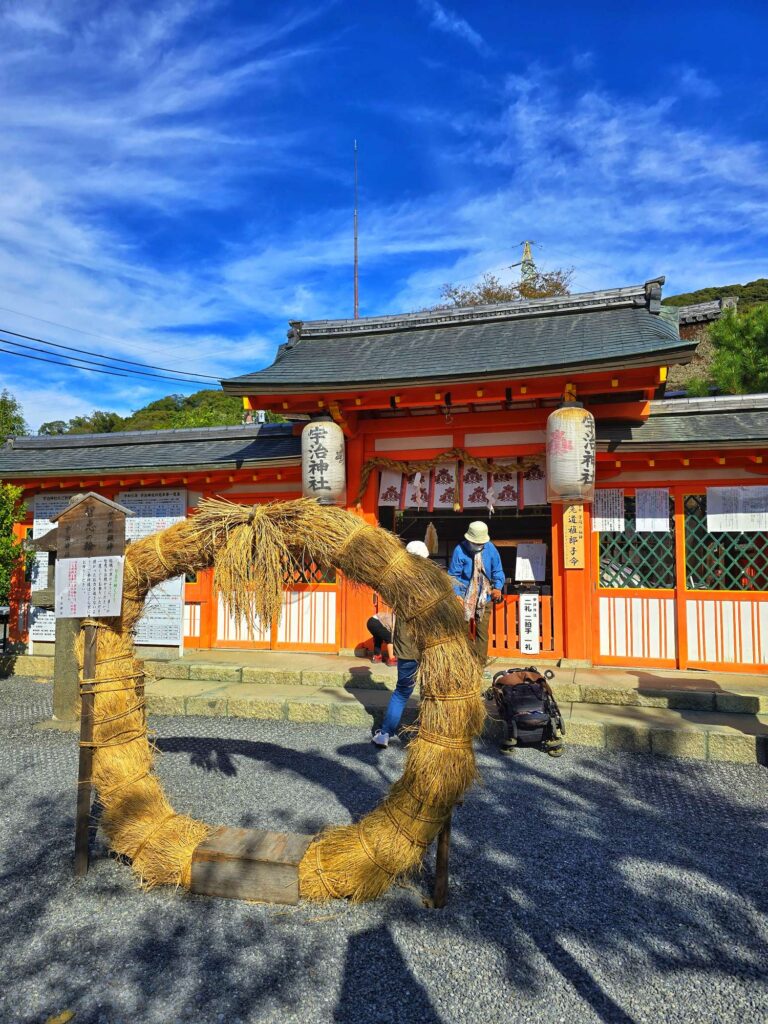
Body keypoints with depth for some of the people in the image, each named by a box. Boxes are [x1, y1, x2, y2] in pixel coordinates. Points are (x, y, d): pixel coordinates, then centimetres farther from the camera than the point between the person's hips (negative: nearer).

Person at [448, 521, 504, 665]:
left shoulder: (490, 549, 0)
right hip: (465, 599, -2)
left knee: (482, 632, 5)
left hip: (484, 599, 3)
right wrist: (457, 594, -17)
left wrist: (497, 587, -6)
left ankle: (481, 665, 14)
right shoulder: (460, 550, -9)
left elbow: (498, 571, 10)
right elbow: (453, 576, -6)